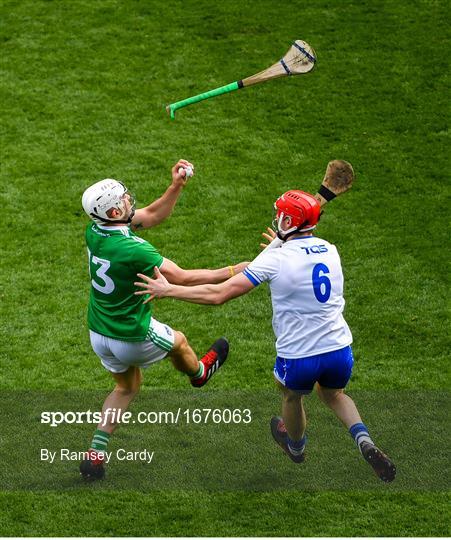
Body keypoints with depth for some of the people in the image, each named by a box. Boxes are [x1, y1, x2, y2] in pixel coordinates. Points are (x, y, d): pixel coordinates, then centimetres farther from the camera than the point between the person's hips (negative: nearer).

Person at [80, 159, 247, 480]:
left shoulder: (96, 230, -10)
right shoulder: (132, 249, -34)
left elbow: (152, 216, 3)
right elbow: (182, 278, -25)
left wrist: (177, 186, -7)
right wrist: (231, 272, -16)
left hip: (99, 333, 7)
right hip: (133, 338, -7)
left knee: (127, 386, 28)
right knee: (178, 342, 26)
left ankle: (96, 453, 21)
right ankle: (200, 372, 60)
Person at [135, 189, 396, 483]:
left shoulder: (275, 258, -13)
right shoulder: (330, 251, 3)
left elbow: (218, 294, -13)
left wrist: (168, 289, -3)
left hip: (298, 357, -4)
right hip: (339, 351, 4)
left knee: (292, 396, 30)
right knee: (332, 394, 33)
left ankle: (296, 446, 57)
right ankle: (365, 442, 10)